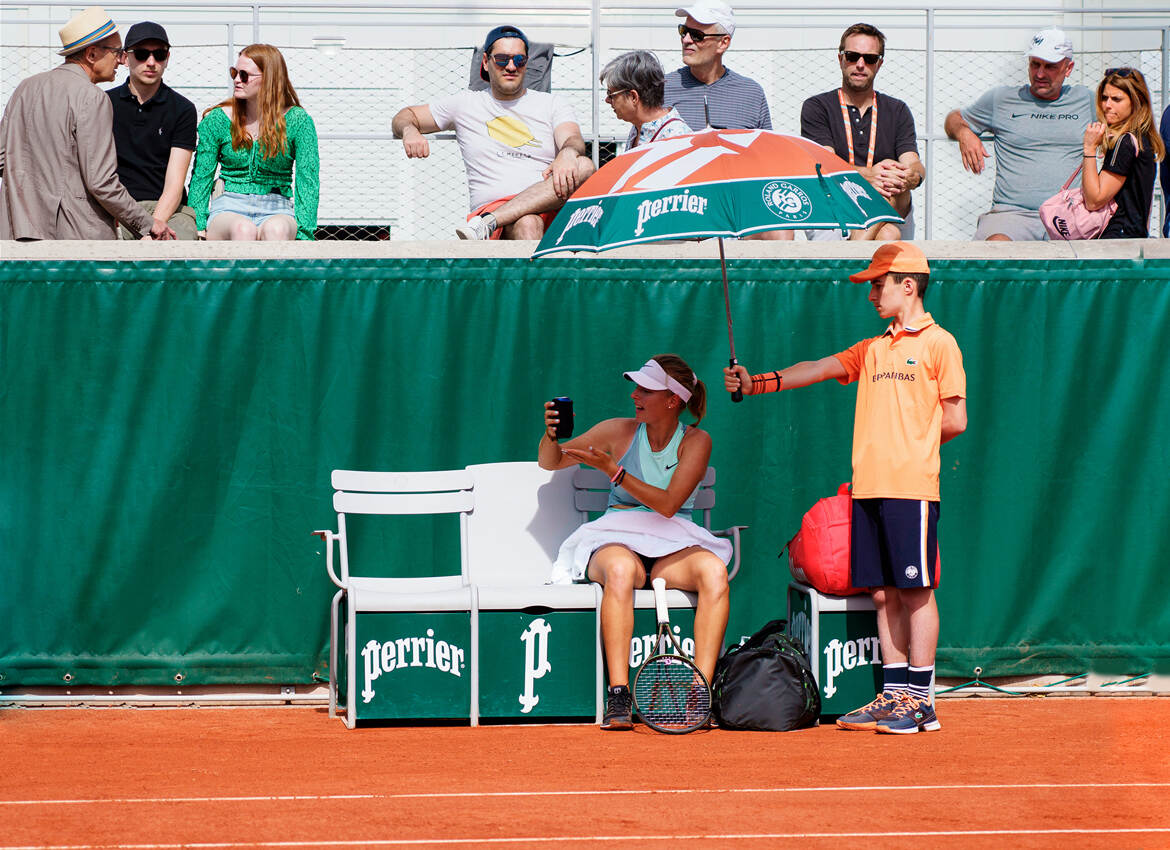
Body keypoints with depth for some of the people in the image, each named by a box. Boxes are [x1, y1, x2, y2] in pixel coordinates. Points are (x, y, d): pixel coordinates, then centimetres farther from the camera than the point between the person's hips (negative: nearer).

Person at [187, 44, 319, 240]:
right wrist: (198, 229, -5)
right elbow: (201, 178, 8)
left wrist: (304, 233, -15)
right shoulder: (217, 119, 6)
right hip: (228, 209, 0)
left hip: (276, 211, 0)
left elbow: (308, 180, -2)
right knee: (243, 229, -37)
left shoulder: (297, 121, 2)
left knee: (275, 229, -38)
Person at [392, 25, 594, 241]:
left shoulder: (552, 104, 19)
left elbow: (573, 139, 0)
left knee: (585, 166, -32)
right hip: (492, 205, -1)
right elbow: (404, 117, 26)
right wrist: (409, 131, -2)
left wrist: (567, 154, -27)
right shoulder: (466, 104, 19)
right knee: (527, 224, -38)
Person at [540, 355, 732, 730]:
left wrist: (613, 470, -17)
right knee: (620, 570, -38)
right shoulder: (620, 432, 7)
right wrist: (551, 435, -8)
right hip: (617, 541, 0)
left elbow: (667, 505, -11)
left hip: (672, 549, 0)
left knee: (714, 570, -34)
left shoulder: (696, 442, 2)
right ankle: (618, 697, -43)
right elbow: (549, 462, 15)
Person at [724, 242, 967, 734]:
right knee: (884, 593, 7)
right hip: (869, 487, 7)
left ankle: (919, 700, -3)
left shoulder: (938, 344, 0)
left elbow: (955, 420, -2)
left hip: (911, 487, -6)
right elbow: (816, 370, 11)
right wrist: (755, 383, -1)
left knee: (916, 590, -5)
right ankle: (893, 695, 12)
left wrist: (906, 447, 5)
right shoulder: (872, 350, 19)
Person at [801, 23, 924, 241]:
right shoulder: (817, 107, 9)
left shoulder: (897, 111, 18)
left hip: (894, 215, 2)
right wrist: (868, 175, -31)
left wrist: (912, 176, -28)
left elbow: (914, 165, 2)